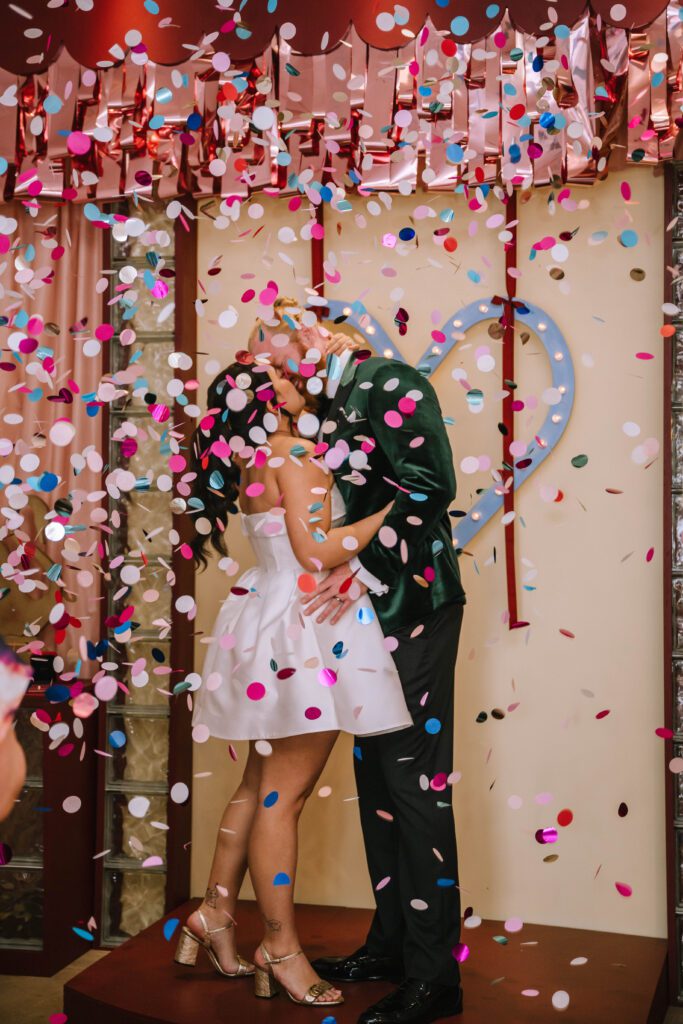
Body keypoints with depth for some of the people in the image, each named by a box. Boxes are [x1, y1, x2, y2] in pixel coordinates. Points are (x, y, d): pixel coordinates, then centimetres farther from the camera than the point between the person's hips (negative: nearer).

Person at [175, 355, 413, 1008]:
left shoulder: (255, 461, 13)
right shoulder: (293, 456, -14)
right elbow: (315, 551, -21)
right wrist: (387, 513, -12)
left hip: (271, 625, 10)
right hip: (303, 633, -10)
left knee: (260, 783, 18)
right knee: (282, 793, -2)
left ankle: (216, 913, 27)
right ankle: (280, 948, 9)